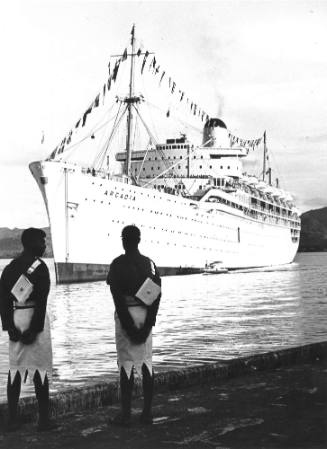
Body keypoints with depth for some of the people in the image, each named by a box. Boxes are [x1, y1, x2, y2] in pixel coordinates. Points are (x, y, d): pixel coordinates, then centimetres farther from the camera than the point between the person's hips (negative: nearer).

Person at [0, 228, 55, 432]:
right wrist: (35, 329, -13)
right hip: (34, 319, -6)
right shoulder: (40, 267, -9)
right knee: (41, 369, 1)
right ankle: (44, 419, 4)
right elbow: (41, 301, -16)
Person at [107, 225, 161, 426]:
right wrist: (148, 324, -4)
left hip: (125, 314, -4)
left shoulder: (118, 264, -7)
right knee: (146, 362, 9)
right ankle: (147, 413, 12)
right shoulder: (150, 263, 6)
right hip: (145, 314, 4)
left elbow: (117, 296, -13)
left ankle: (126, 414, 3)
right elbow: (157, 295, -1)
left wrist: (128, 326, -11)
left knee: (126, 364, 0)